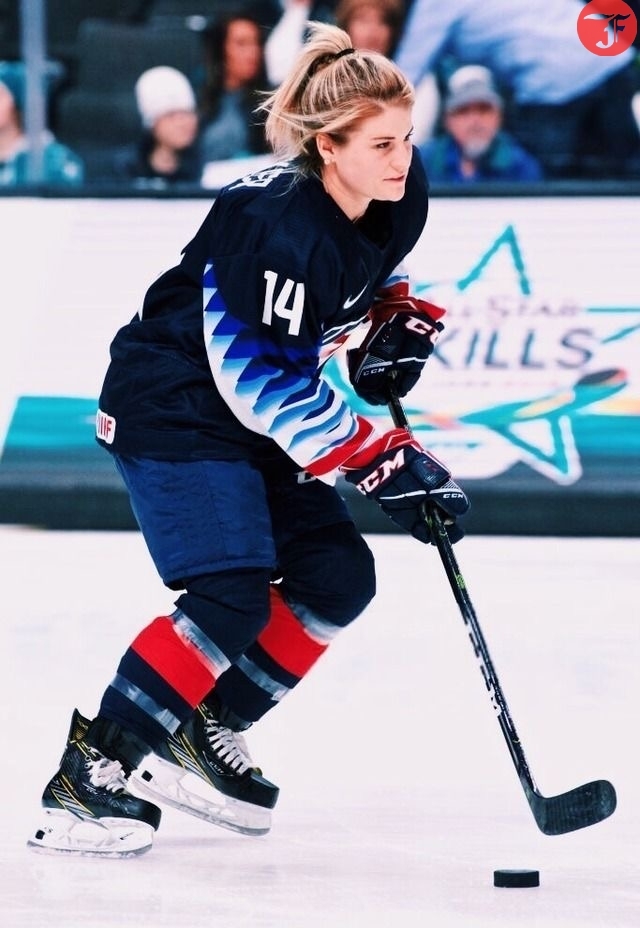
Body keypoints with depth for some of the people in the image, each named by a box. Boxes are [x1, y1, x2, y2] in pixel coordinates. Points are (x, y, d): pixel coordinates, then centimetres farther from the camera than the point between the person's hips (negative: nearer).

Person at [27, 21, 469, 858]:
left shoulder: (399, 198, -5)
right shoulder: (278, 225, -30)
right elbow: (263, 380, -28)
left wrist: (401, 325, -2)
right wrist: (380, 462, -28)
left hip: (252, 411, 9)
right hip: (171, 405, -9)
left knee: (338, 576, 3)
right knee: (232, 594, -21)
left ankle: (199, 736, 12)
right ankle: (94, 772, -16)